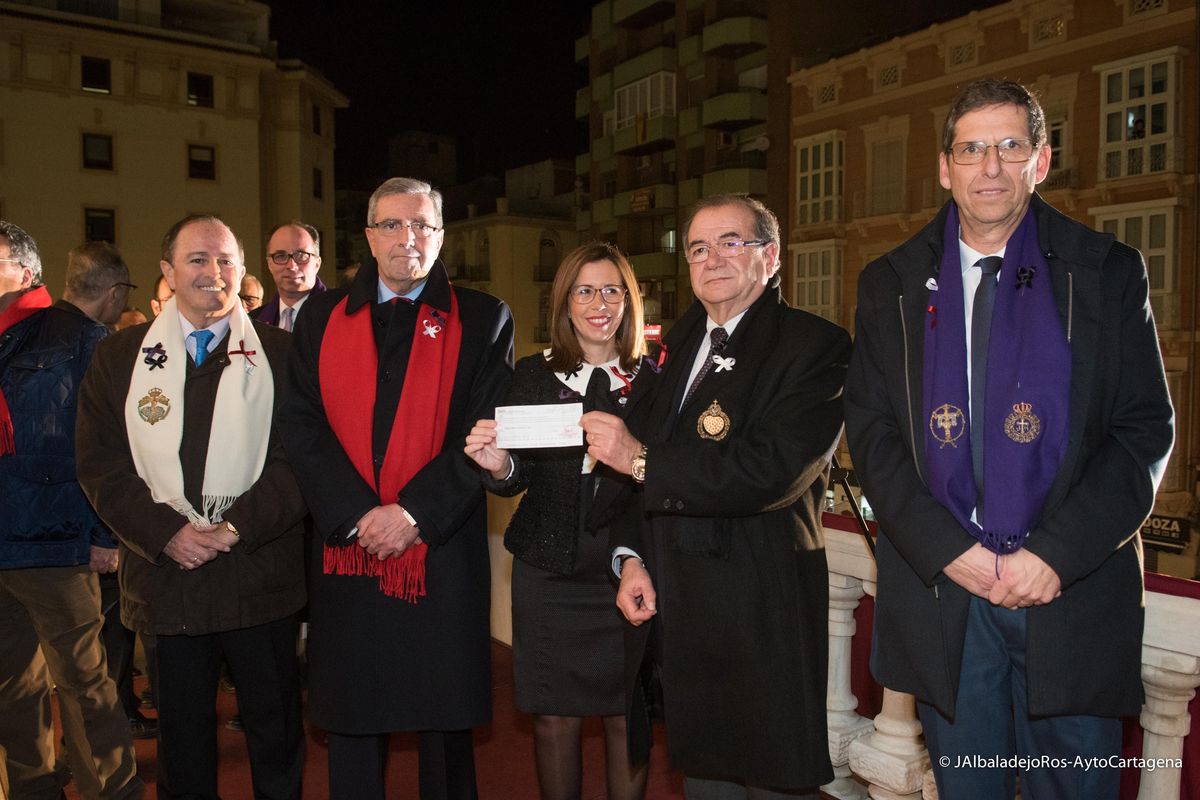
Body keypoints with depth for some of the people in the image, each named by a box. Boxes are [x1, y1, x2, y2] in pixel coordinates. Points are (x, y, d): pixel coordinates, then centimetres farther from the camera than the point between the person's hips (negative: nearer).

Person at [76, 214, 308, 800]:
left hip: (260, 571, -1)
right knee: (183, 736, 14)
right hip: (165, 572, 1)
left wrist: (238, 526, -15)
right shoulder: (119, 357, 7)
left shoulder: (281, 354, 2)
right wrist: (166, 533, -10)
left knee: (276, 731, 11)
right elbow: (100, 466, 2)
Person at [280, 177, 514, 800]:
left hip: (442, 549, -2)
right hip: (345, 548, 2)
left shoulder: (483, 320, 3)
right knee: (350, 723, 13)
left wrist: (413, 513, -14)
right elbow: (302, 426, 1)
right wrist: (356, 515, -10)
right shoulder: (322, 316, 9)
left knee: (446, 725, 10)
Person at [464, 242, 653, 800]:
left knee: (626, 715, 7)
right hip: (548, 567, 1)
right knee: (553, 716, 10)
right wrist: (499, 466, -21)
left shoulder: (653, 378, 1)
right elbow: (518, 477, -1)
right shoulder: (532, 376, 4)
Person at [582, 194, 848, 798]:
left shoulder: (814, 346, -10)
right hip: (677, 612, 7)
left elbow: (775, 472, -23)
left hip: (760, 617, -6)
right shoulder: (683, 340, 12)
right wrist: (632, 557, 0)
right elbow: (641, 451, 14)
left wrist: (641, 460, -19)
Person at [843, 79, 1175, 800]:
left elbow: (1147, 430, -1)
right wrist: (949, 550, -9)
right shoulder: (891, 284, 6)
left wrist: (1056, 555, -12)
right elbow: (870, 429, 1)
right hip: (939, 584, 1)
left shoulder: (1108, 272, 3)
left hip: (1073, 591, -1)